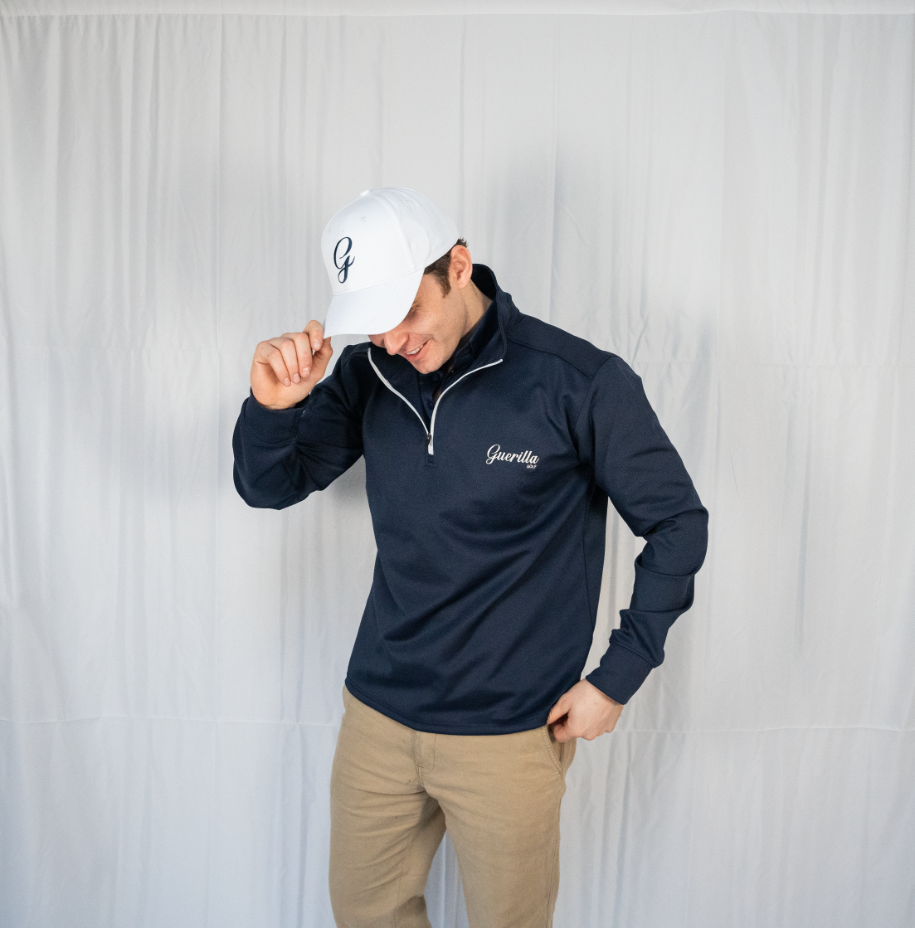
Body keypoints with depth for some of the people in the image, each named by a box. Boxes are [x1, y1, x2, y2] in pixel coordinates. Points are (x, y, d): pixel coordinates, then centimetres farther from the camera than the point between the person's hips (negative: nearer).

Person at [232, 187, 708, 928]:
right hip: (376, 714, 4)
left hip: (509, 734, -4)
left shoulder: (580, 383, -17)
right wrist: (273, 407, -20)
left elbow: (677, 524, -8)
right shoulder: (369, 374, -4)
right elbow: (270, 487, 2)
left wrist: (618, 678, -9)